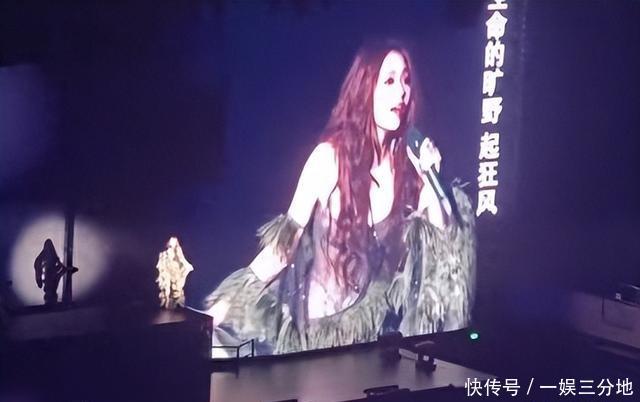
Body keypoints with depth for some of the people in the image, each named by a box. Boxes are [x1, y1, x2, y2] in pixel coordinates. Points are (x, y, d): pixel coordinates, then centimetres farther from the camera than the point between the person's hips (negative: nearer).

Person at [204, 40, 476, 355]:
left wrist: (431, 182, -12)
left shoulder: (410, 162, 1)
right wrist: (224, 306, -15)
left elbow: (445, 249, 1)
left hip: (375, 327, 4)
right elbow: (285, 243, -8)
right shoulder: (330, 157, -10)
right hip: (319, 325, -4)